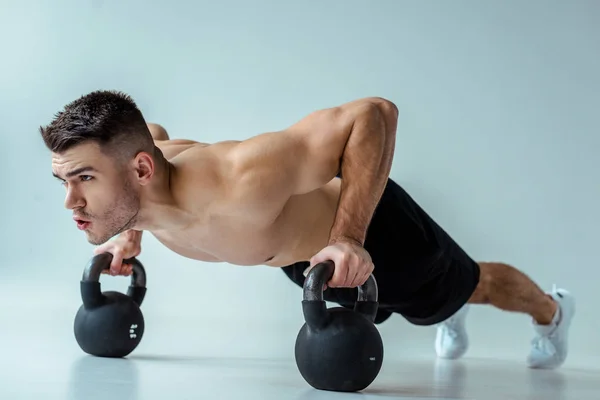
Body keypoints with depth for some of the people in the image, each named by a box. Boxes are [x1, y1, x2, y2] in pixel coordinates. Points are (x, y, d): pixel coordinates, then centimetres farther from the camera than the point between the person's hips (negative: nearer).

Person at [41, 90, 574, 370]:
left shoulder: (242, 184, -50)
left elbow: (374, 114, -44)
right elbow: (152, 131, 0)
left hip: (368, 223, -5)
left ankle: (552, 309, 59)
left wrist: (347, 238, -44)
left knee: (470, 285, 25)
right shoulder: (124, 189, -27)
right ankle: (452, 317, 69)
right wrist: (132, 231, -4)